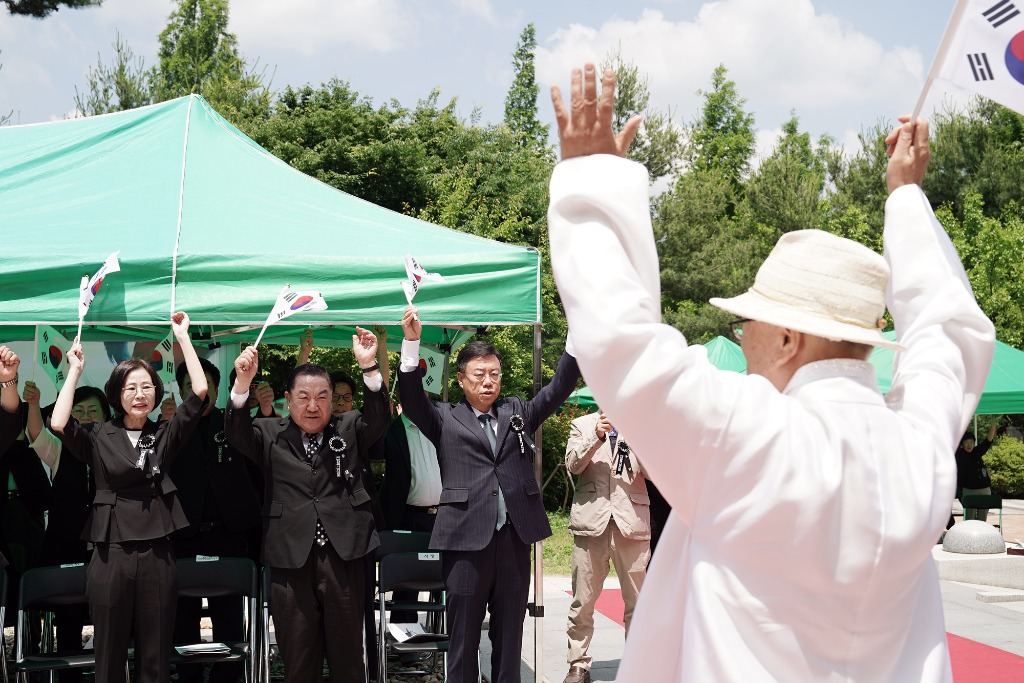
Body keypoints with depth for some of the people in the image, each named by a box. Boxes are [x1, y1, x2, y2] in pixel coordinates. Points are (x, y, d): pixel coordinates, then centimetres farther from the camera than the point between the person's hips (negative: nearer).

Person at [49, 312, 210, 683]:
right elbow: (58, 424, -15)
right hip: (111, 554, -1)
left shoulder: (166, 435, 7)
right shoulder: (99, 437, 3)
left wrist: (182, 336, 0)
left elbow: (200, 391, -2)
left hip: (157, 554, 1)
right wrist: (75, 370, -6)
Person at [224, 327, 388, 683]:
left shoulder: (349, 429, 11)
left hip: (343, 556, 0)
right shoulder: (271, 434, 8)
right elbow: (236, 431, -7)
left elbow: (378, 418, -6)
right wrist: (242, 383, -25)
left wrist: (369, 366, -22)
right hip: (291, 559, 0)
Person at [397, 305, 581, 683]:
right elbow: (412, 398, -8)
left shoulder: (517, 412, 15)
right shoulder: (445, 419, 7)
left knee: (509, 637, 10)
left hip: (514, 538, 3)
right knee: (463, 638, 3)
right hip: (466, 538, -3)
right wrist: (411, 343, -21)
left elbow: (558, 389, 8)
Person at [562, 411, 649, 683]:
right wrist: (596, 437, -15)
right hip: (591, 520, 0)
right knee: (583, 602, 2)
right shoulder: (582, 425, 12)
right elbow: (573, 464, -1)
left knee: (637, 602, 0)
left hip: (632, 520, 0)